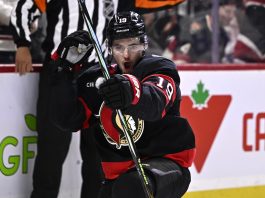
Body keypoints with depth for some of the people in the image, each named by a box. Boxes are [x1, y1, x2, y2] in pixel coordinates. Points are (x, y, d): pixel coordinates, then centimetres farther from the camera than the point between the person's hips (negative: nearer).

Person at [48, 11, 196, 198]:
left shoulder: (159, 68, -8)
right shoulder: (94, 79, 5)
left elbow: (156, 101, -32)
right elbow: (66, 120, -5)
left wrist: (132, 93, -57)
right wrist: (64, 67, -13)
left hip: (166, 164, -6)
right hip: (119, 174, 6)